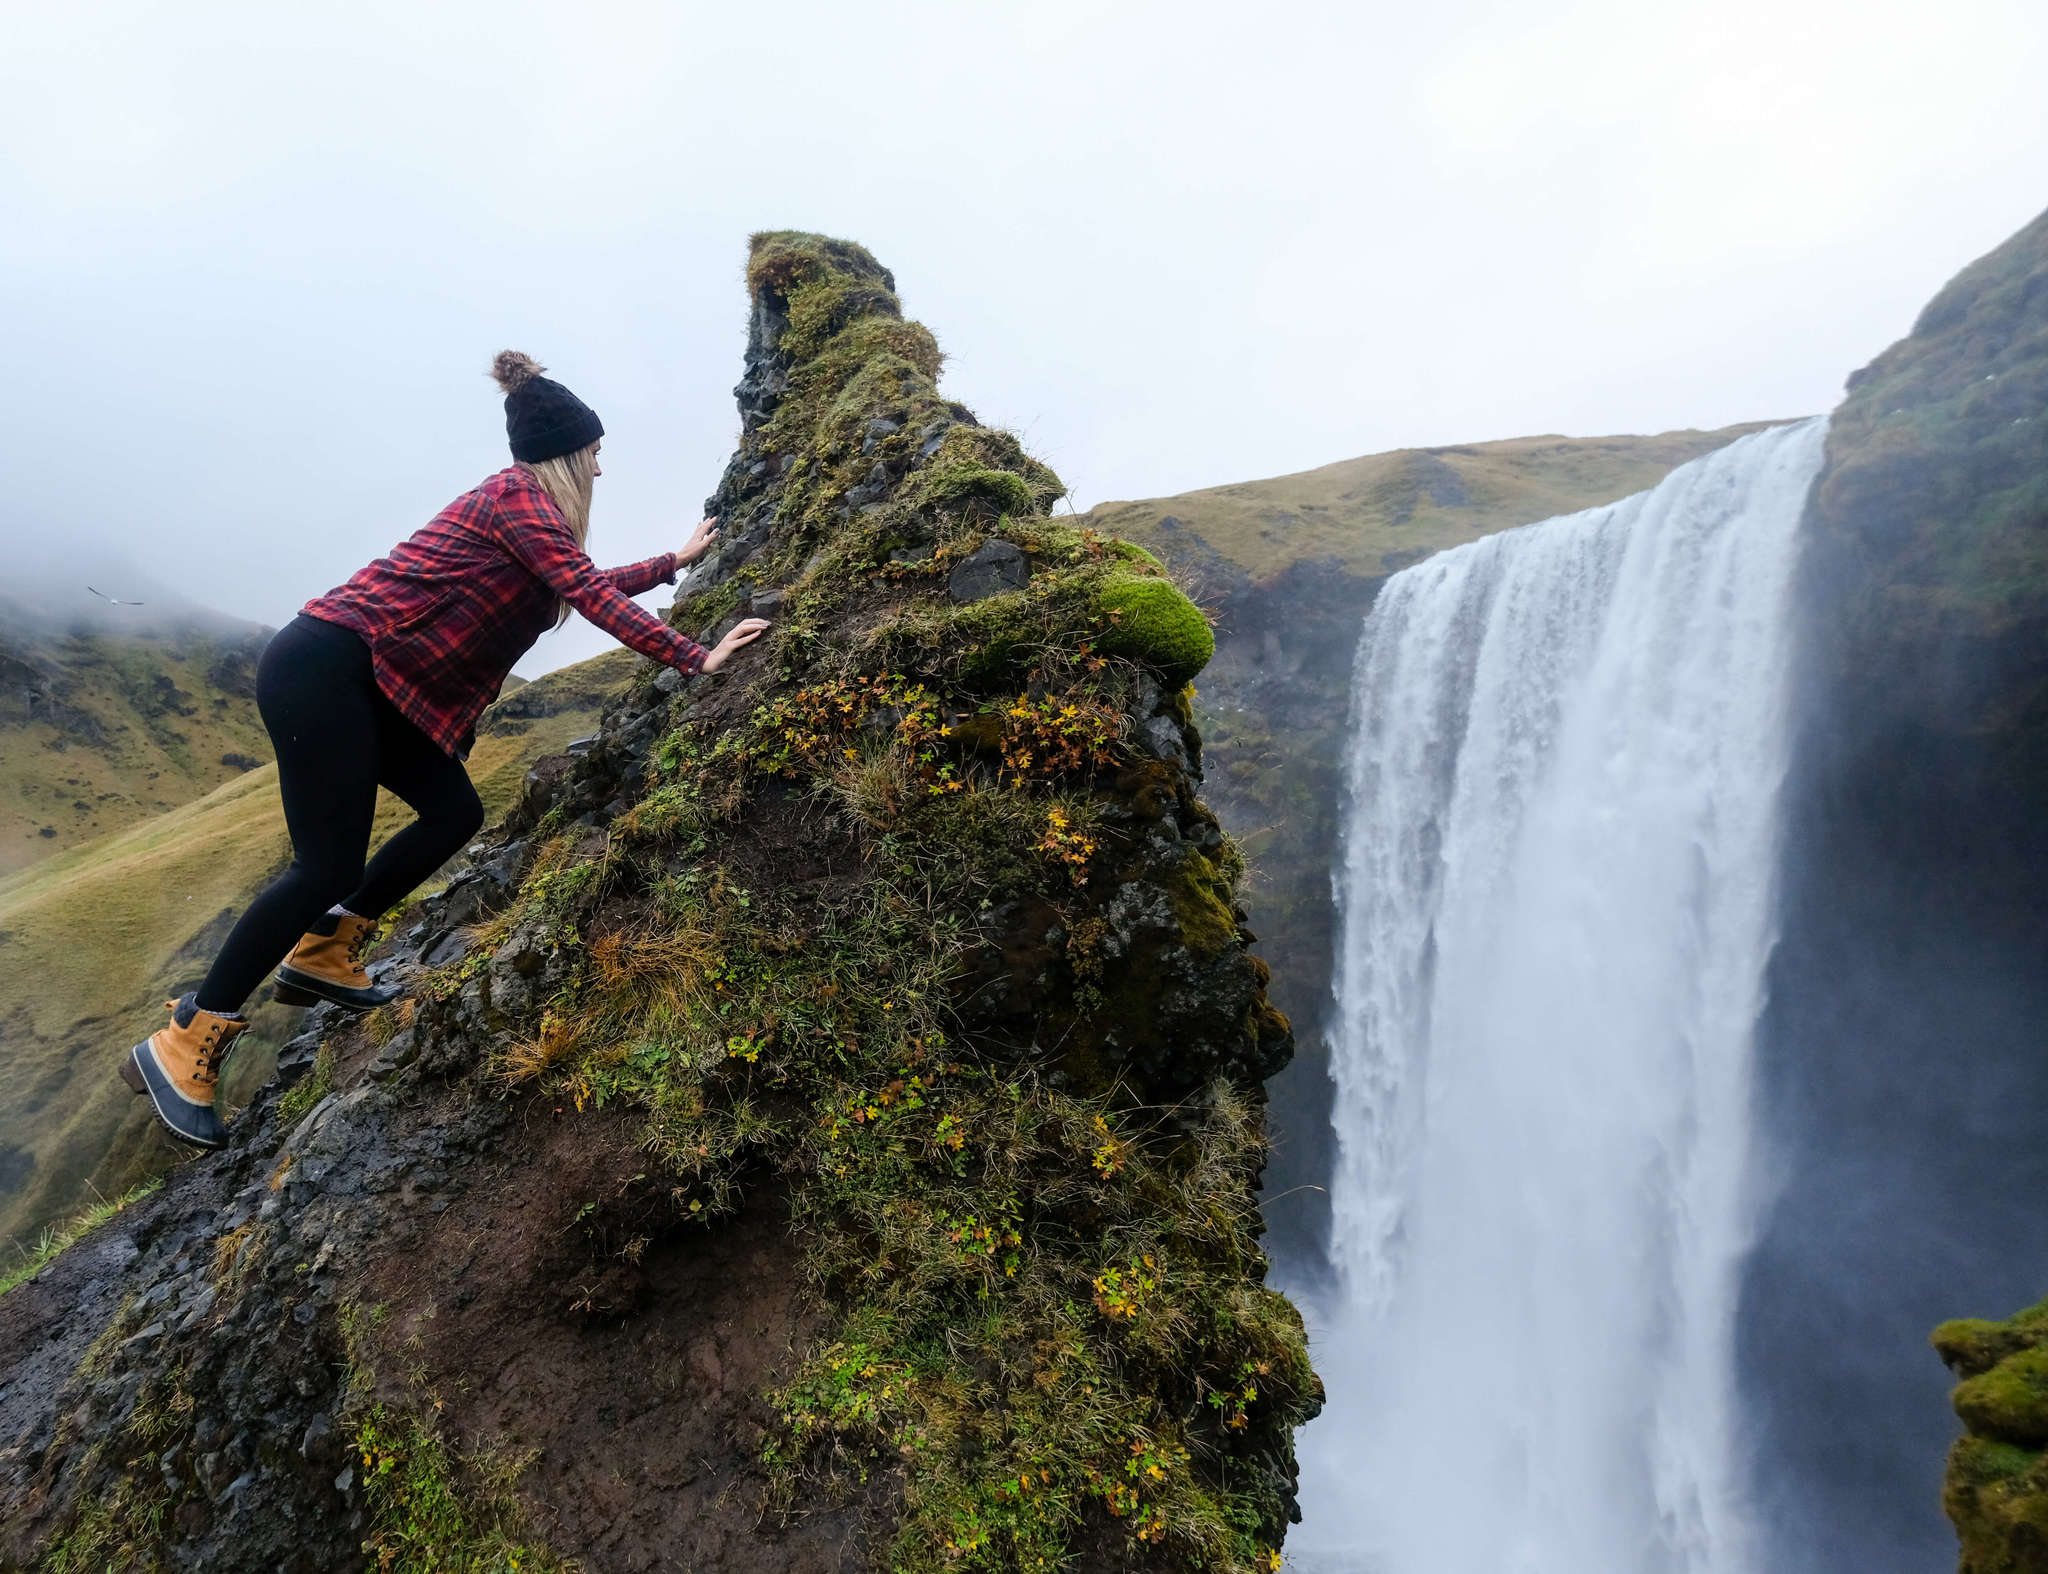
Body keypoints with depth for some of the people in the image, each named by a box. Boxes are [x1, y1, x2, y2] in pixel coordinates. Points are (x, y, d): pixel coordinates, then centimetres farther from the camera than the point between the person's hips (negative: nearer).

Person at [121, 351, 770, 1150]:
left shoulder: (523, 504, 19)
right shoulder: (520, 495, -9)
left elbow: (591, 583, 32)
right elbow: (592, 597, -18)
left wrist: (676, 561, 40)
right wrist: (695, 658, -16)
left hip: (367, 685, 10)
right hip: (323, 668, -10)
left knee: (454, 812, 8)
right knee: (330, 866, -11)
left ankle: (321, 954, 20)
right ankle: (183, 1045, 1)